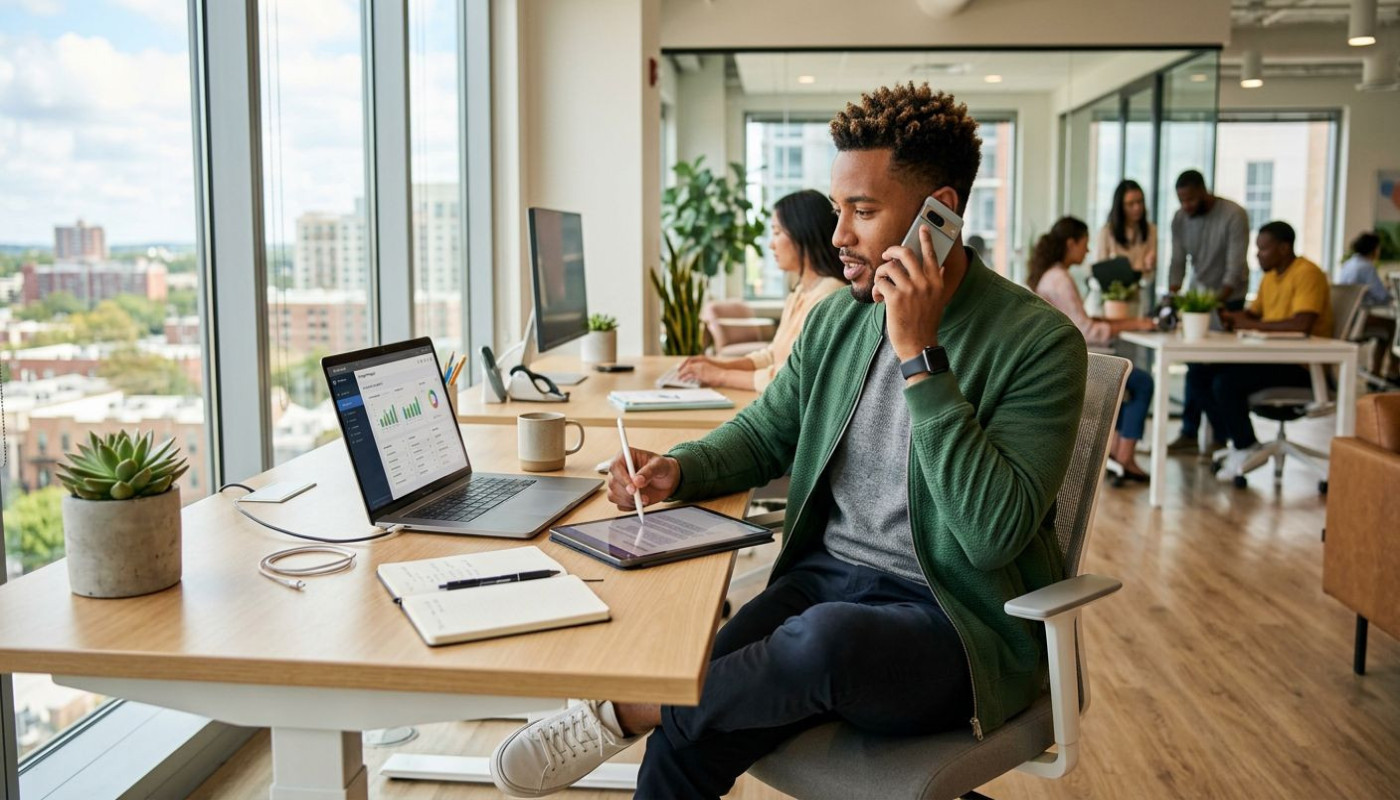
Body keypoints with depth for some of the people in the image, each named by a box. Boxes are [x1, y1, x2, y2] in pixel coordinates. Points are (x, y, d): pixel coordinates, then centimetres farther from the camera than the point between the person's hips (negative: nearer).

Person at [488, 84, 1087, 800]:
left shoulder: (1040, 343, -12)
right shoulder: (836, 319, 7)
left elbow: (993, 534, -21)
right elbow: (764, 433, 21)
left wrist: (919, 354, -23)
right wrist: (678, 469, -1)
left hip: (954, 617, -4)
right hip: (826, 576, 4)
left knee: (827, 637, -37)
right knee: (695, 734, -23)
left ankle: (631, 710, -15)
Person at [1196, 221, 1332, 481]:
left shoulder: (1307, 274, -13)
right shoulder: (1270, 276, 17)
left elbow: (1302, 324, -26)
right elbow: (1254, 312, 24)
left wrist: (1253, 325, -18)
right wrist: (1230, 316, 1)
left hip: (1301, 366, -10)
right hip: (1272, 358, 10)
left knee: (1225, 382, -28)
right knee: (1198, 376, -2)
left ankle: (1246, 448, -7)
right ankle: (1238, 442, 1)